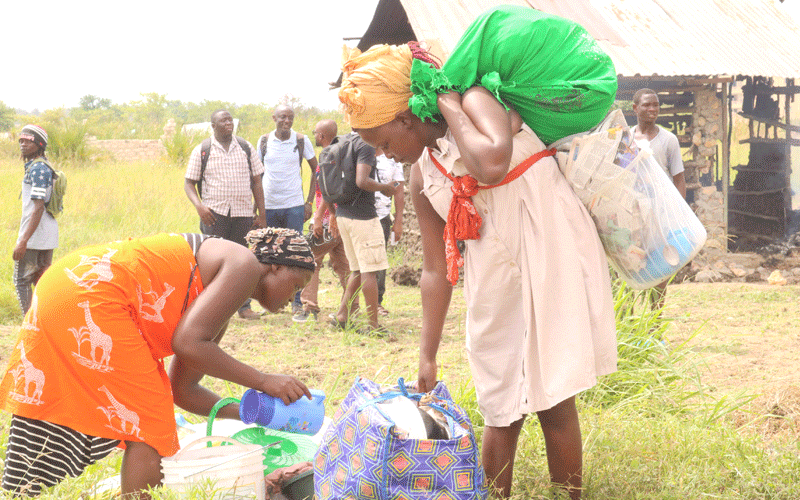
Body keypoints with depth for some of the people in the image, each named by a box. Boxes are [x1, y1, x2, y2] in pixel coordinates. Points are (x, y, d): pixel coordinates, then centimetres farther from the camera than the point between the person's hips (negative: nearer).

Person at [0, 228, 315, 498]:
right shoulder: (244, 264, -4)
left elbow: (182, 390, 23)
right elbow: (187, 343, -16)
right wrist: (263, 381, -8)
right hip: (90, 298, -10)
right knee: (148, 429, -4)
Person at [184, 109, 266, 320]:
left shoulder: (245, 148, 12)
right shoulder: (201, 151, 4)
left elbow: (257, 181, 13)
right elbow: (189, 183, 4)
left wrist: (262, 214, 7)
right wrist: (198, 205, -14)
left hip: (243, 213, 3)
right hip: (214, 213, -3)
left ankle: (244, 306, 14)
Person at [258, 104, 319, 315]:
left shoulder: (302, 141, 0)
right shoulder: (264, 141, 5)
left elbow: (316, 170, 8)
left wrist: (309, 202, 1)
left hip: (294, 205, -2)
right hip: (268, 205, 2)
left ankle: (297, 302, 4)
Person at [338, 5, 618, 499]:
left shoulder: (476, 99, -7)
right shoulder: (422, 178, 11)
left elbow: (493, 164, -29)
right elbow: (436, 269, 11)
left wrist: (449, 105, -15)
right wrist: (428, 356, 9)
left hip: (550, 255, -6)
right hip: (494, 281, 6)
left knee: (553, 401, -3)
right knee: (503, 409, 8)